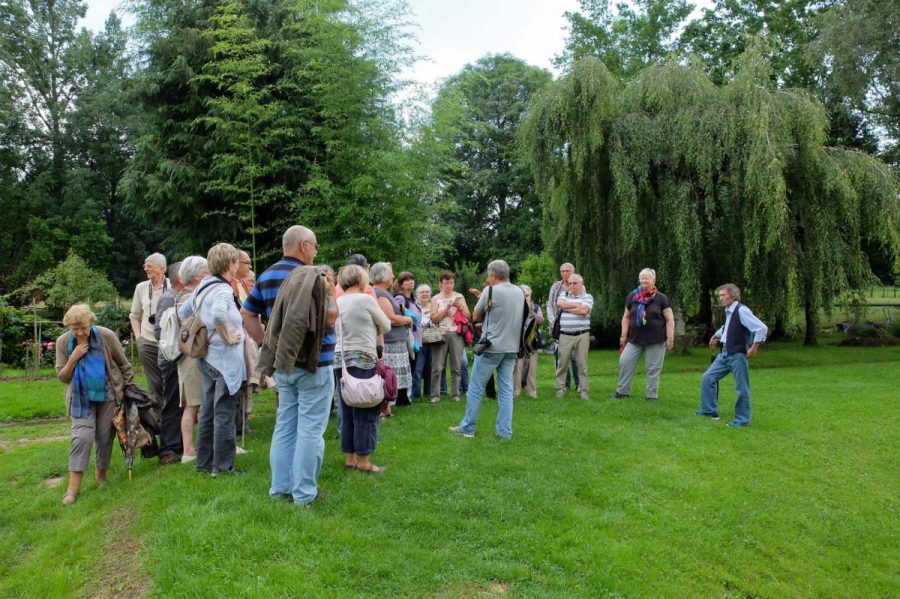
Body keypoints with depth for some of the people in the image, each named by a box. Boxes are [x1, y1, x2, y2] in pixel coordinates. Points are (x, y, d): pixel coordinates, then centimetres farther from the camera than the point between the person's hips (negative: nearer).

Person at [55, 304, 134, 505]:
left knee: (105, 437, 5)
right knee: (82, 437, -12)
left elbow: (124, 365, 1)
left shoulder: (106, 336, -11)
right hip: (81, 398, 0)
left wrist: (128, 387, 3)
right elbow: (62, 376, -1)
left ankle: (101, 474, 27)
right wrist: (74, 358, -17)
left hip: (108, 396, 0)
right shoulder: (63, 342, -6)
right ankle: (73, 487, -8)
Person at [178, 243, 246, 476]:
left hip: (208, 358, 9)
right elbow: (217, 314, -38)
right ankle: (222, 465, 6)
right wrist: (227, 337, -23)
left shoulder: (203, 286, 10)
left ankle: (204, 461, 25)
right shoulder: (222, 290, -17)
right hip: (225, 359, -9)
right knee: (224, 414, -1)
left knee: (208, 411, 15)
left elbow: (182, 312, 19)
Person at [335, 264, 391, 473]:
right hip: (363, 360, -7)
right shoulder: (366, 299, -7)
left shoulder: (337, 303, 9)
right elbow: (386, 326, 3)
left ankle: (349, 457, 18)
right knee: (366, 412, 0)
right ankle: (363, 460, 4)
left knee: (347, 411, 12)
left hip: (340, 360, 7)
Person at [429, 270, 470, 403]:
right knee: (437, 367, -5)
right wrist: (447, 307, -11)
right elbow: (434, 319, -4)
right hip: (440, 334, -1)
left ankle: (455, 394, 9)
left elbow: (468, 316, 9)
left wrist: (460, 307, -8)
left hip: (456, 334, 2)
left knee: (456, 367, 2)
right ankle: (435, 395, 1)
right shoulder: (436, 299, 6)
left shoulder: (459, 297, 11)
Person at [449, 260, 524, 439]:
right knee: (506, 389, 8)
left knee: (476, 389, 5)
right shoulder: (520, 293, 9)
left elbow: (476, 317, 0)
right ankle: (505, 431, 9)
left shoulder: (491, 291, -10)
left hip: (491, 346, -6)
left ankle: (467, 428, 12)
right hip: (512, 347, 6)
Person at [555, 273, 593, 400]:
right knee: (562, 363, 4)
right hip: (565, 335, 1)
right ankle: (560, 388, 14)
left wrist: (567, 308, -6)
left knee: (582, 364, 2)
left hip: (582, 335, -1)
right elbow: (560, 303, -10)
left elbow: (584, 311, -13)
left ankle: (583, 390, 9)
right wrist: (576, 305, -7)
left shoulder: (587, 297, 5)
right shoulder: (564, 294, 13)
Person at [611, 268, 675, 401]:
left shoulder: (661, 298, -3)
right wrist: (624, 335, 5)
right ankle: (622, 391, 12)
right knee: (624, 362, -2)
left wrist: (670, 338, -8)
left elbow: (670, 319, -2)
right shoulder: (632, 296, 5)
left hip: (656, 340, -3)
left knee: (653, 369, 3)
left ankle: (651, 395, 16)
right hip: (634, 339, 3)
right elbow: (626, 317, 10)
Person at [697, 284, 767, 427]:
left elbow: (762, 328, -23)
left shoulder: (742, 311, -17)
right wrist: (716, 336, 29)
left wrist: (754, 348, -19)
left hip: (738, 355, -9)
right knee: (707, 378, 9)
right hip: (724, 353, 9)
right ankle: (710, 410, 20)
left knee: (741, 389, 1)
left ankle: (742, 419, 13)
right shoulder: (728, 311, 10)